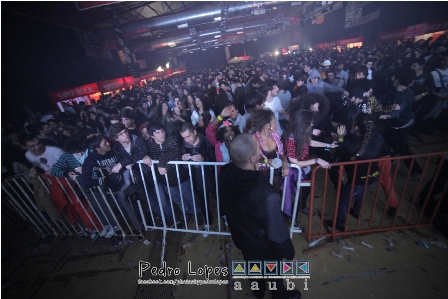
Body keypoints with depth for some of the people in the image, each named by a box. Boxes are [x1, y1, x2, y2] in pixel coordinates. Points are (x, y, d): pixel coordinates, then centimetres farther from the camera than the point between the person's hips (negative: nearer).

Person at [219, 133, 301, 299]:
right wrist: (290, 254, -8)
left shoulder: (225, 173, -26)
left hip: (241, 237, 5)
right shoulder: (266, 195, -45)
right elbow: (278, 233, -27)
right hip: (264, 247, -5)